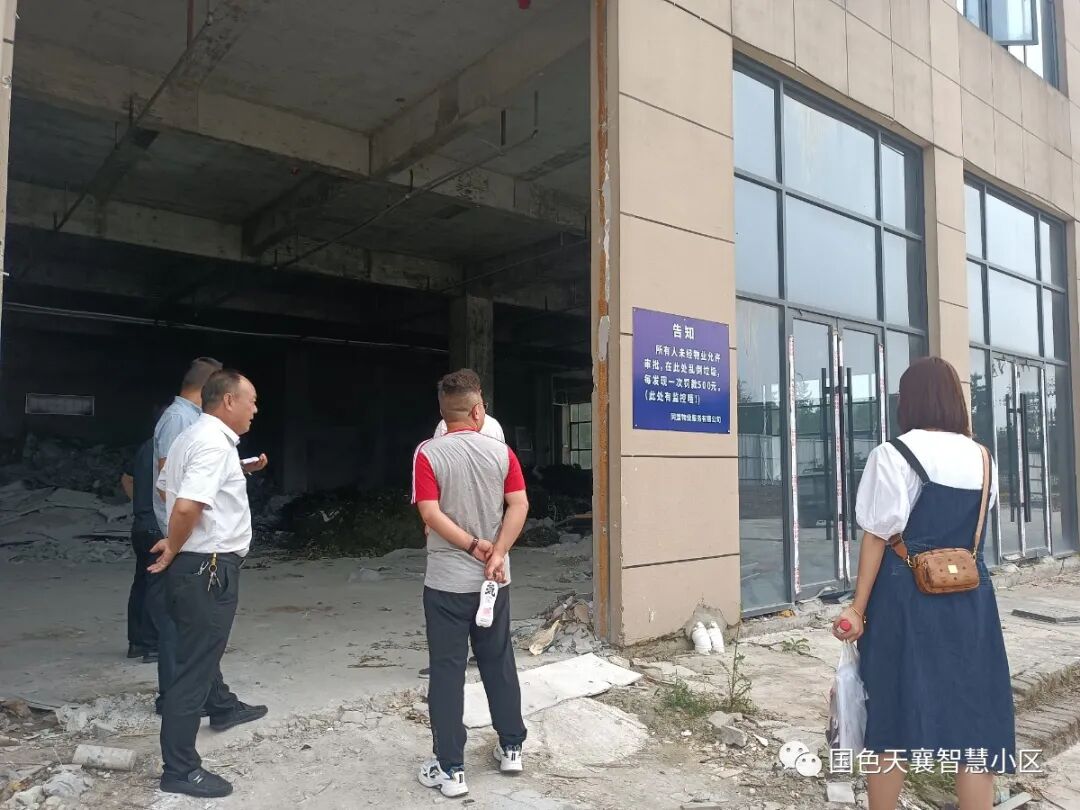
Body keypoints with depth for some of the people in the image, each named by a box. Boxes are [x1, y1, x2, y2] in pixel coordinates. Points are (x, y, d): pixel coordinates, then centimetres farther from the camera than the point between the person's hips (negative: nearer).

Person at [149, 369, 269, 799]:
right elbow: (187, 506, -31)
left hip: (196, 563, 11)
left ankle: (222, 707, 51)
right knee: (194, 664, -3)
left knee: (203, 647, 28)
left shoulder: (191, 437, 10)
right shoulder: (214, 442, -21)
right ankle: (180, 769, 7)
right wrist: (173, 551, -15)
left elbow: (166, 486, 23)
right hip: (207, 567, -11)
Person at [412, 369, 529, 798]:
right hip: (494, 579, 3)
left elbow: (431, 514, -17)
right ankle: (511, 748, 28)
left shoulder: (429, 453, -9)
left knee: (447, 671, 6)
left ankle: (450, 768, 12)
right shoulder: (501, 451, -2)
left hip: (446, 582, -3)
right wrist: (496, 554, -13)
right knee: (499, 663, 16)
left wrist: (474, 546, -10)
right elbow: (519, 506, -9)